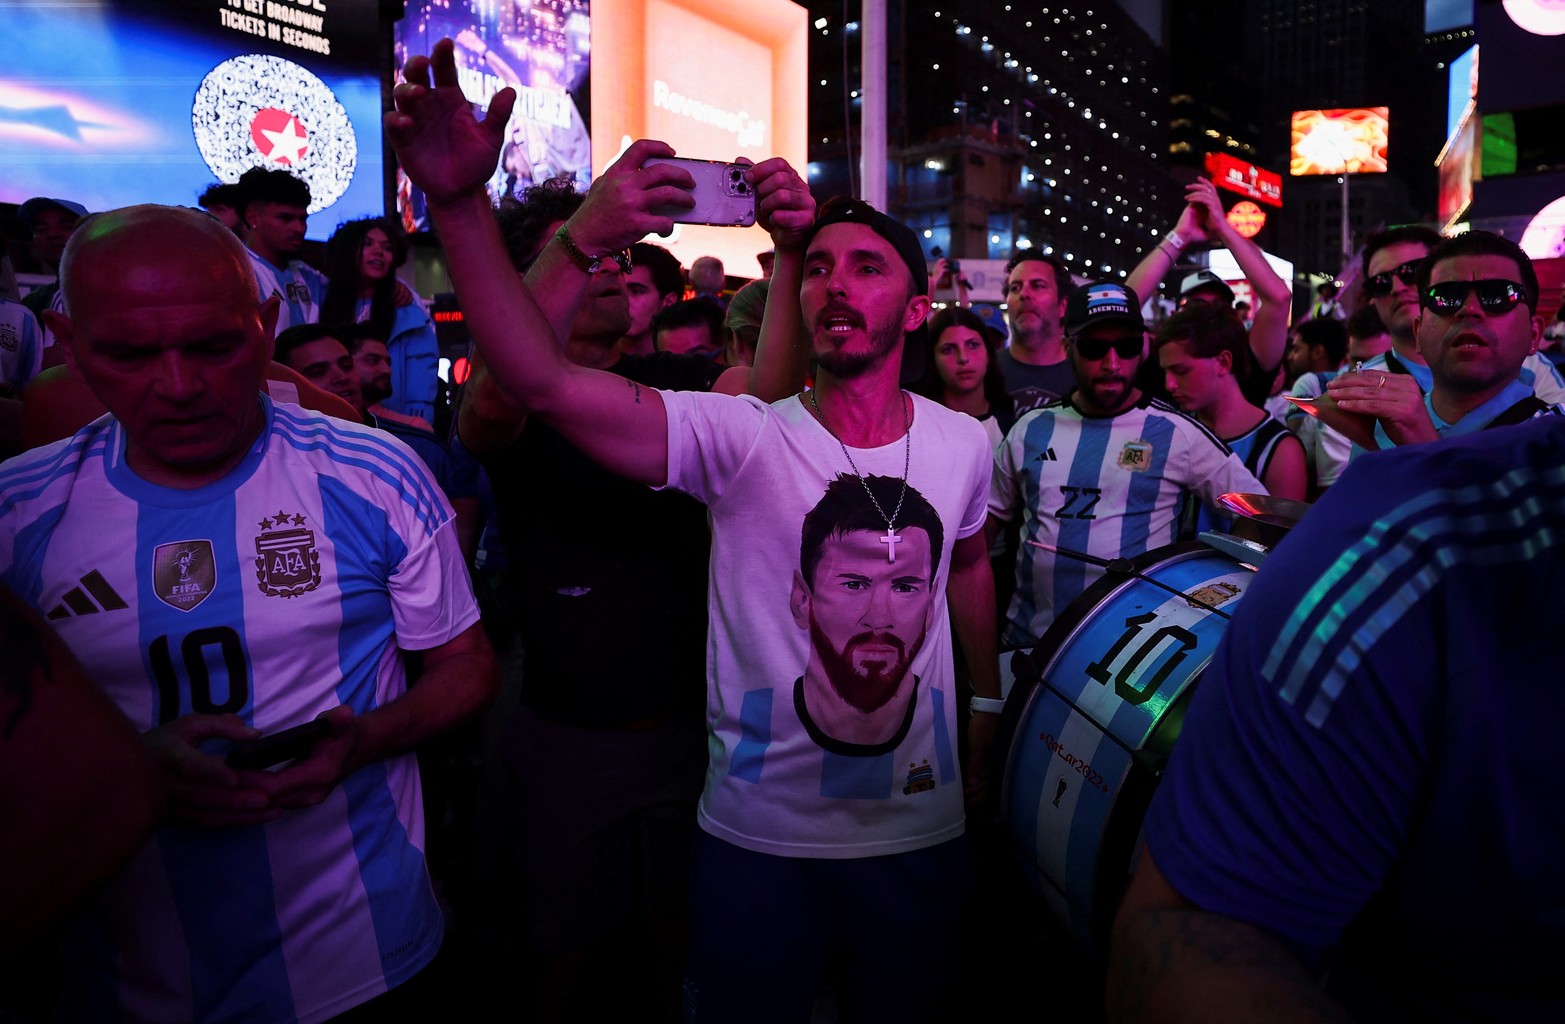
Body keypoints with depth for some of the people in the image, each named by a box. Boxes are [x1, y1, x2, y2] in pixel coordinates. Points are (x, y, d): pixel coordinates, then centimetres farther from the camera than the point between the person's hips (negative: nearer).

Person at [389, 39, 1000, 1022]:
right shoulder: (742, 437, -16)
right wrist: (464, 205, -39)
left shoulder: (962, 443, -3)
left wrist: (987, 699, 20)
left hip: (921, 829, 3)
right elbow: (544, 380, -29)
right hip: (758, 835, -2)